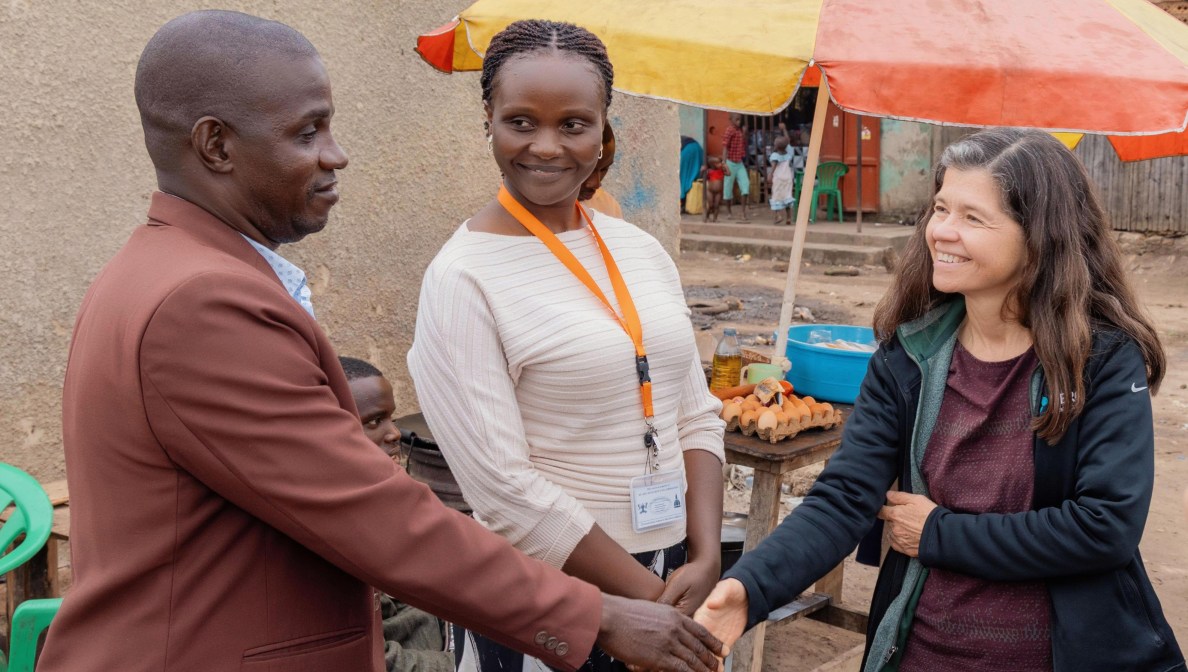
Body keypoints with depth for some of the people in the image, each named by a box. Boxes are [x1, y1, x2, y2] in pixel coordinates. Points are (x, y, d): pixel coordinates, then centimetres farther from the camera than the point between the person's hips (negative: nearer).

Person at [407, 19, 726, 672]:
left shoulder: (642, 250, 3)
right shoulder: (463, 278, -15)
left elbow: (697, 417, 5)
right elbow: (503, 489, -19)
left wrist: (704, 561, -8)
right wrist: (649, 598, -14)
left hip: (673, 574, 5)